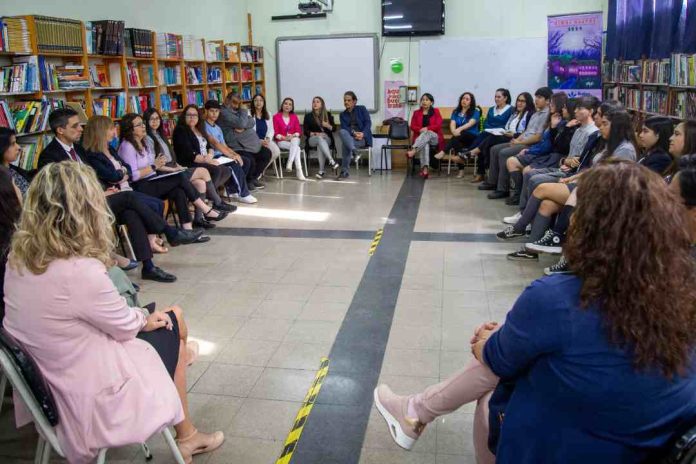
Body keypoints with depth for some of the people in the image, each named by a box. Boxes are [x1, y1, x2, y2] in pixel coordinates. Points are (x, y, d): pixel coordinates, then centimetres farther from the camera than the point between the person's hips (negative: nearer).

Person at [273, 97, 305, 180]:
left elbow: (299, 131, 5)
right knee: (297, 148, -31)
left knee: (295, 140, -35)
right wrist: (284, 138, -20)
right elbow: (275, 133, -4)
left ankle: (289, 164, -40)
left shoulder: (294, 116, 12)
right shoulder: (276, 117, 0)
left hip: (294, 139, 3)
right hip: (282, 141, -3)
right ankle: (299, 172, -38)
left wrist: (293, 135, -16)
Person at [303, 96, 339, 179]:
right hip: (312, 139, 0)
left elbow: (334, 128, 10)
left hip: (326, 139, 0)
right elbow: (305, 131, 4)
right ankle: (332, 162, -50)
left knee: (320, 145, -37)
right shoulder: (308, 116, 13)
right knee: (320, 139, -37)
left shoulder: (328, 114, 14)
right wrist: (315, 134, -14)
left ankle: (321, 170, -41)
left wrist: (328, 126, -13)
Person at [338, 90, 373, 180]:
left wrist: (362, 134, -20)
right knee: (341, 131, -33)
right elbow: (344, 127, 0)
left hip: (363, 138, -3)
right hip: (350, 137, 3)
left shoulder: (362, 109, 11)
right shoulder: (342, 115, 18)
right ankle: (355, 152, -45)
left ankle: (345, 171, -31)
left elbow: (368, 123, -2)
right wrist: (354, 133, -21)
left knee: (346, 144, -33)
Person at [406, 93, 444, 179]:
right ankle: (425, 169, -58)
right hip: (420, 137, 0)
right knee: (425, 144, -38)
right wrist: (421, 129, -15)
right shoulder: (416, 113, 17)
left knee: (427, 133, -38)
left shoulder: (436, 111, 12)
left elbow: (438, 125, -1)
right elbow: (413, 126, 6)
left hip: (434, 137, 0)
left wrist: (427, 128, -15)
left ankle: (413, 151, -61)